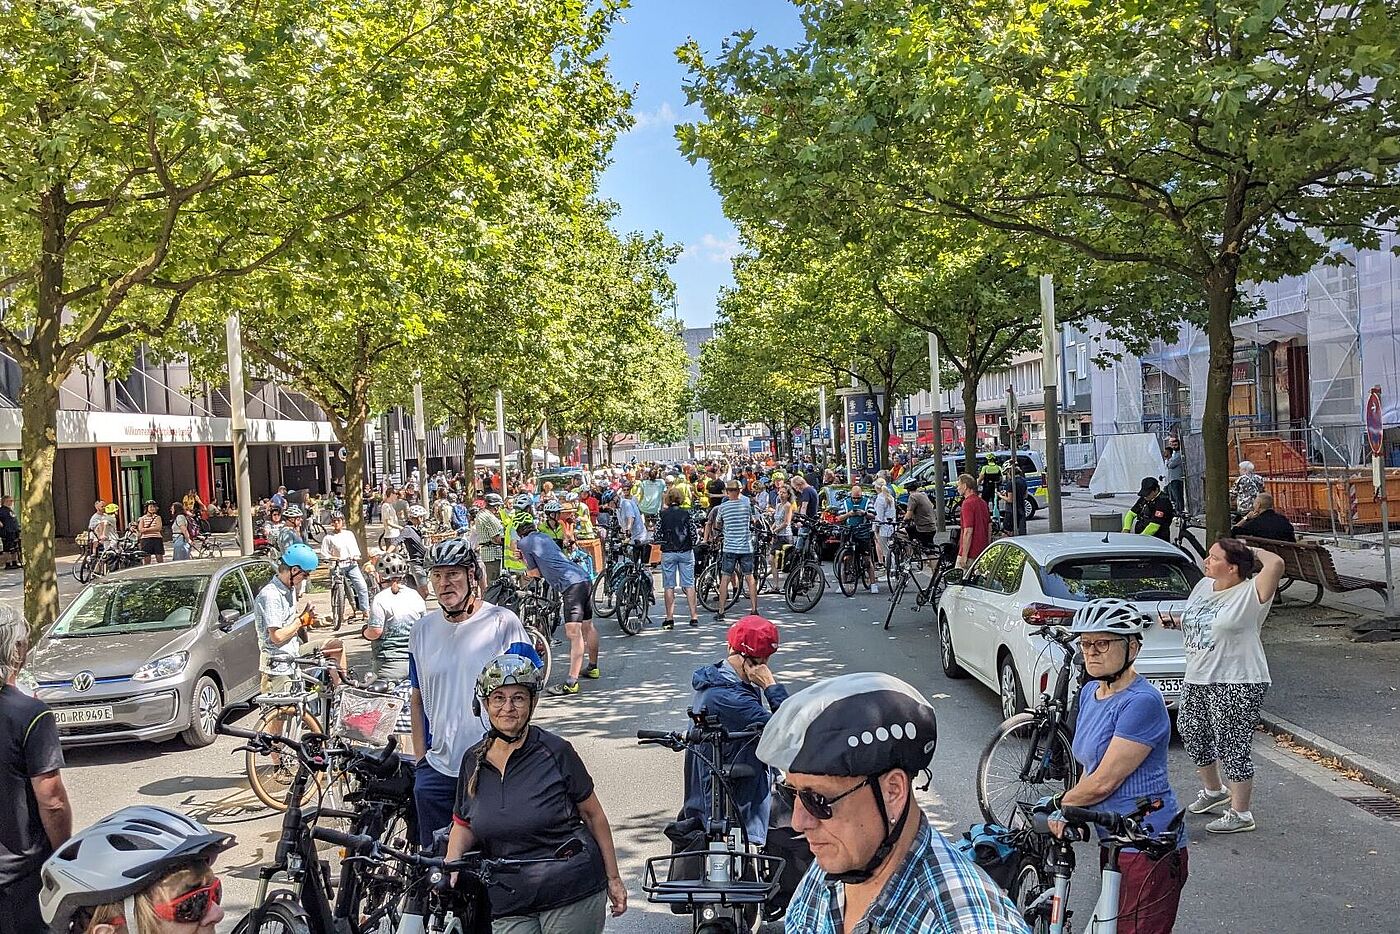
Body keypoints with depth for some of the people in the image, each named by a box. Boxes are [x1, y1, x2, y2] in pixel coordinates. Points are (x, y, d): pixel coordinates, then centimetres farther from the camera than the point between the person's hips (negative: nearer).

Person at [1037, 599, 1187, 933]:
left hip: (1148, 848, -9)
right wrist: (1067, 811, -3)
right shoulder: (1090, 692, 8)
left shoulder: (1142, 702, -20)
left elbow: (1105, 781, -20)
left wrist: (1057, 804, -5)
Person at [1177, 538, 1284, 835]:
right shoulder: (1203, 586, 9)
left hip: (1236, 685, -8)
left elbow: (1275, 564, -29)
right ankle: (1213, 790, 42)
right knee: (1191, 734, 19)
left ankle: (1240, 813, 11)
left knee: (1232, 747, -3)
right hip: (1196, 680, 9)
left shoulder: (1250, 594, -14)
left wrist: (1255, 552, -13)